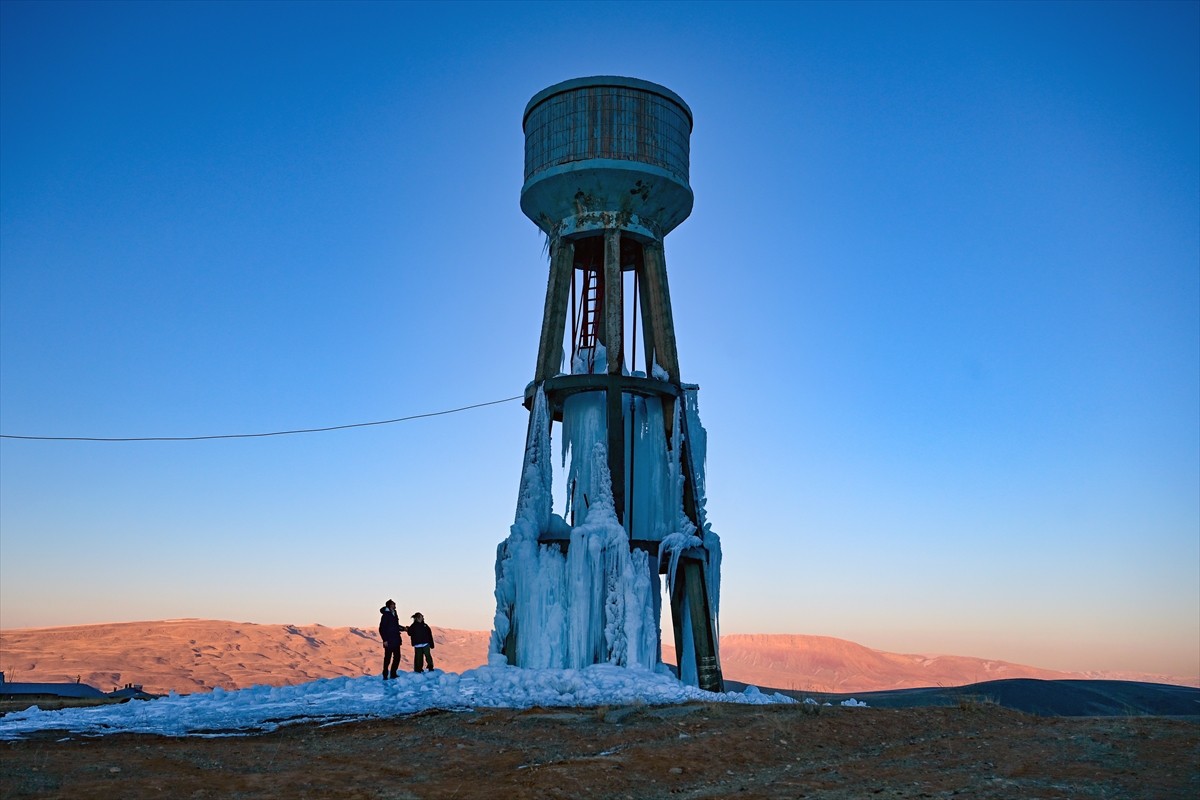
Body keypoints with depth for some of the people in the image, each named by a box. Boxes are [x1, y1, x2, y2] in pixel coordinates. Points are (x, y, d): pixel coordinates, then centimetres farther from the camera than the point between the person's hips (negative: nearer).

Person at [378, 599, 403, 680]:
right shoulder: (386, 615, -11)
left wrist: (403, 628, 9)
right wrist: (385, 640, -17)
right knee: (387, 658, -1)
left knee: (397, 657, 8)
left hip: (396, 640, 8)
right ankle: (385, 675, 8)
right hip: (389, 641, -8)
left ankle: (393, 674, 17)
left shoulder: (394, 614, 13)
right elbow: (382, 628, -14)